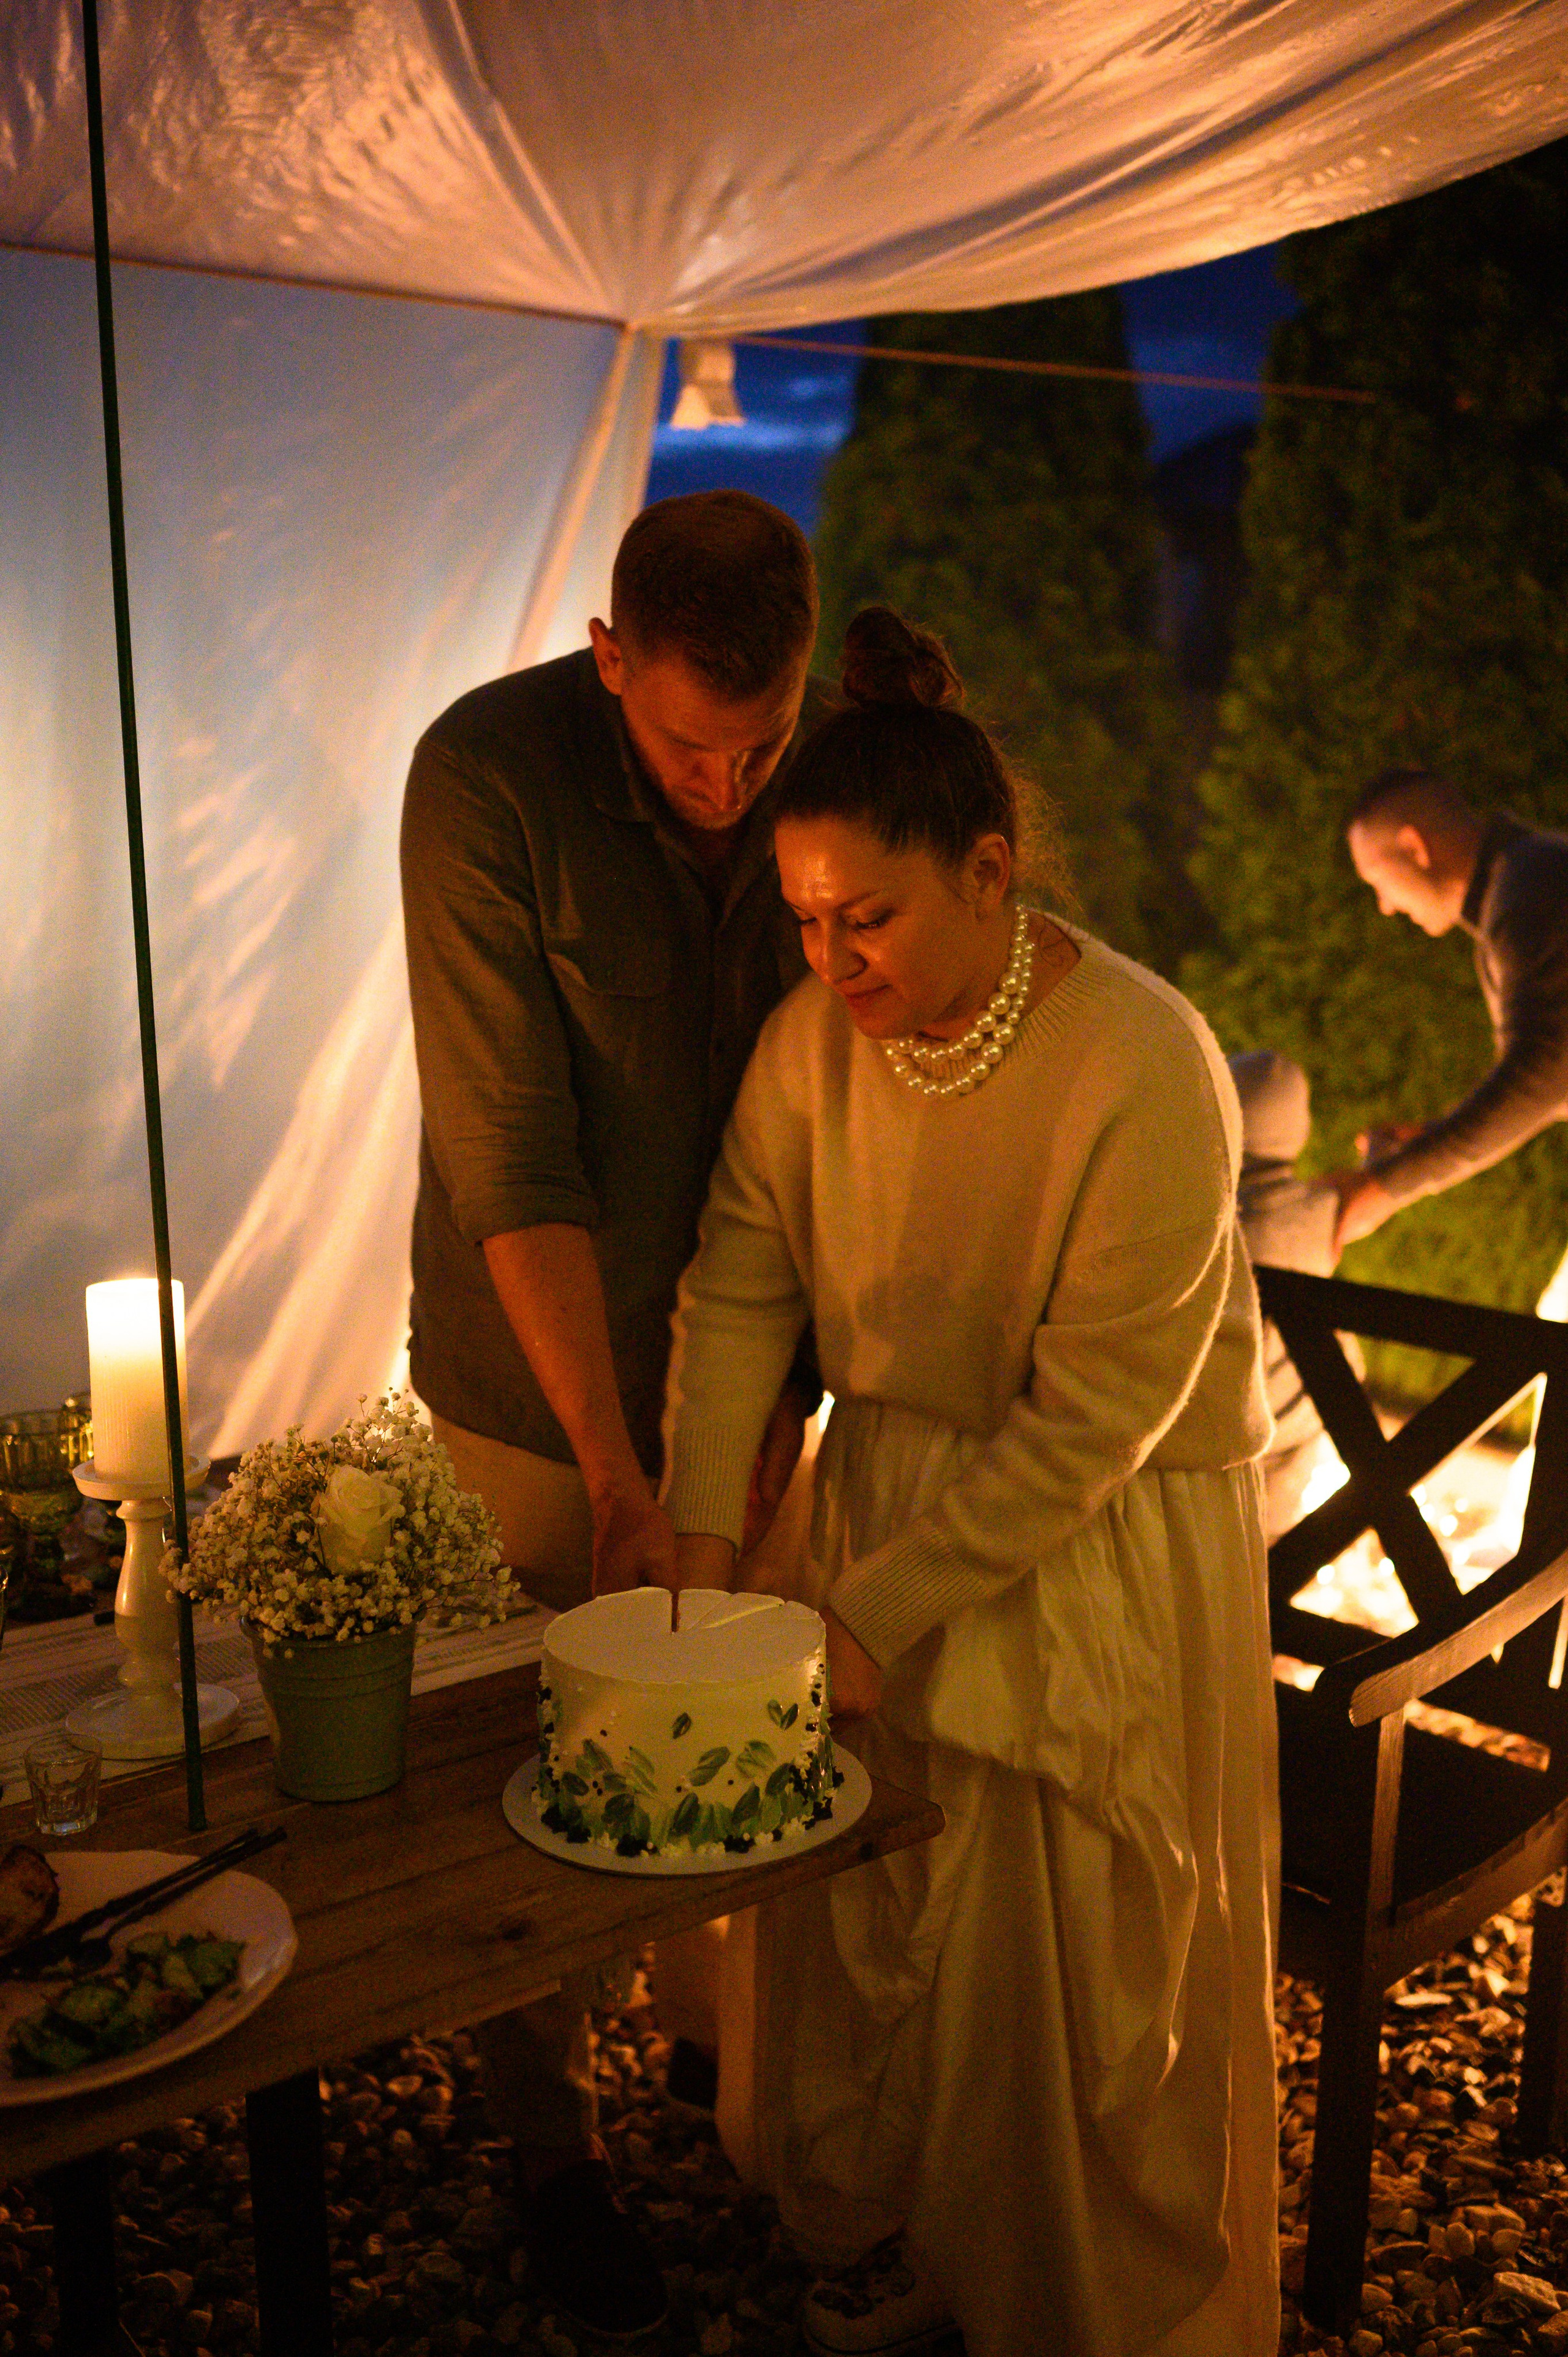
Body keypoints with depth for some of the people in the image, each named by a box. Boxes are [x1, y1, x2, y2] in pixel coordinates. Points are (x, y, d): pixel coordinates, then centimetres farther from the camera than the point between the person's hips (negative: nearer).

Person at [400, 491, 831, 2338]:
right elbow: (515, 1164, -23)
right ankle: (551, 2151, 30)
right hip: (534, 1369, -3)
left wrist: (791, 1377, -5)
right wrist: (612, 1468, -22)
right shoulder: (486, 779, -22)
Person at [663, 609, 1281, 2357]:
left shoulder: (1146, 1077, -26)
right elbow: (739, 1283, -3)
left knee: (1064, 1963, 9)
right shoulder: (817, 1032, -11)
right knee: (851, 1910, 15)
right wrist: (706, 1530, -13)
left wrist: (879, 1616, -21)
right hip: (889, 1485, 5)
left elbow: (1090, 1423, -23)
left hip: (1099, 1542, -4)